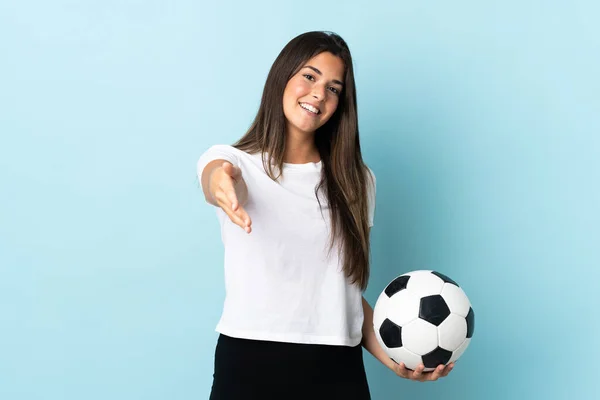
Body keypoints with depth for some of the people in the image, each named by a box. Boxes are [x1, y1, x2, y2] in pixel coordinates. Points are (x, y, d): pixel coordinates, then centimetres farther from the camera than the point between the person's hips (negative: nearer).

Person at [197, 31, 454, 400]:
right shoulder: (234, 161, 0)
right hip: (248, 361, -2)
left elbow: (348, 287, 9)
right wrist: (224, 185, -46)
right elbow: (218, 179, -24)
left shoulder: (355, 180, 6)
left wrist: (392, 356, -5)